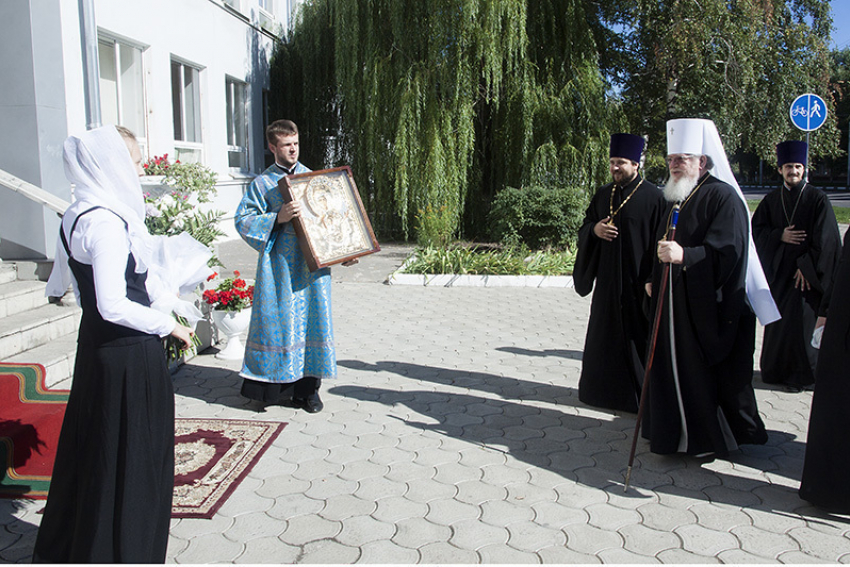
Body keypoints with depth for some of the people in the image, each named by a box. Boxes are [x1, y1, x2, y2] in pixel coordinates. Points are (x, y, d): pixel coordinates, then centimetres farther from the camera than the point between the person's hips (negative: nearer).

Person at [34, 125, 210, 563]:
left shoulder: (75, 218, 8)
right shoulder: (107, 223, -22)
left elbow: (57, 288, 18)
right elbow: (114, 306, -28)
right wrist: (168, 326, -15)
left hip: (96, 348, 10)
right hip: (129, 357, -10)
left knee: (91, 452, 21)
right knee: (132, 456, 4)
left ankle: (63, 548, 37)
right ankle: (122, 552, 19)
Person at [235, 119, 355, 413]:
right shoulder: (262, 183, 3)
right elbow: (243, 220, -4)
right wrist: (277, 219, -19)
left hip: (313, 263, 3)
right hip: (280, 266, -3)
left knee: (312, 320, 3)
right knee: (280, 320, -2)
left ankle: (307, 387, 13)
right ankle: (277, 384, 11)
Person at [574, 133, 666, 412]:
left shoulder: (652, 197, -8)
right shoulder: (604, 194, 11)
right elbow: (585, 226, 17)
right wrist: (594, 229, -8)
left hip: (636, 281, -6)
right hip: (607, 280, 6)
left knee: (636, 335, 0)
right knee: (604, 334, 12)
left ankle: (639, 395, 11)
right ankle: (603, 387, 25)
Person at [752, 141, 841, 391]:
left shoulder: (817, 198, -5)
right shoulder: (771, 199, 7)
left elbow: (824, 239, -8)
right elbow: (757, 228, 7)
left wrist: (807, 267, -13)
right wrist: (779, 236, -11)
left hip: (806, 270, -4)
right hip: (778, 270, 4)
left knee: (800, 321, -6)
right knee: (778, 319, 7)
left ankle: (800, 374, 7)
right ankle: (777, 369, 21)